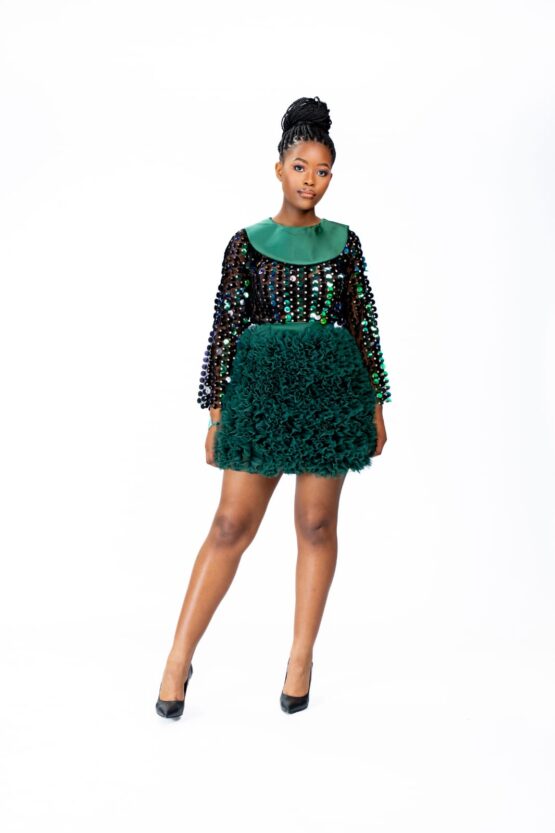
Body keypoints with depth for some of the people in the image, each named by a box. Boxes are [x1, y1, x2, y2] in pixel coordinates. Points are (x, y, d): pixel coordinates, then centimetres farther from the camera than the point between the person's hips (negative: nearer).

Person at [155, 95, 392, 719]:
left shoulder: (344, 241, 9)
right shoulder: (247, 242, 4)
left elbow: (363, 322, 9)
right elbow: (224, 326, 3)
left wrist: (376, 404, 6)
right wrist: (216, 409, -1)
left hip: (333, 387, 2)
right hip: (261, 386, -1)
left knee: (317, 523, 5)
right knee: (231, 524, -4)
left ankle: (301, 659, 18)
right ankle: (179, 660, 5)